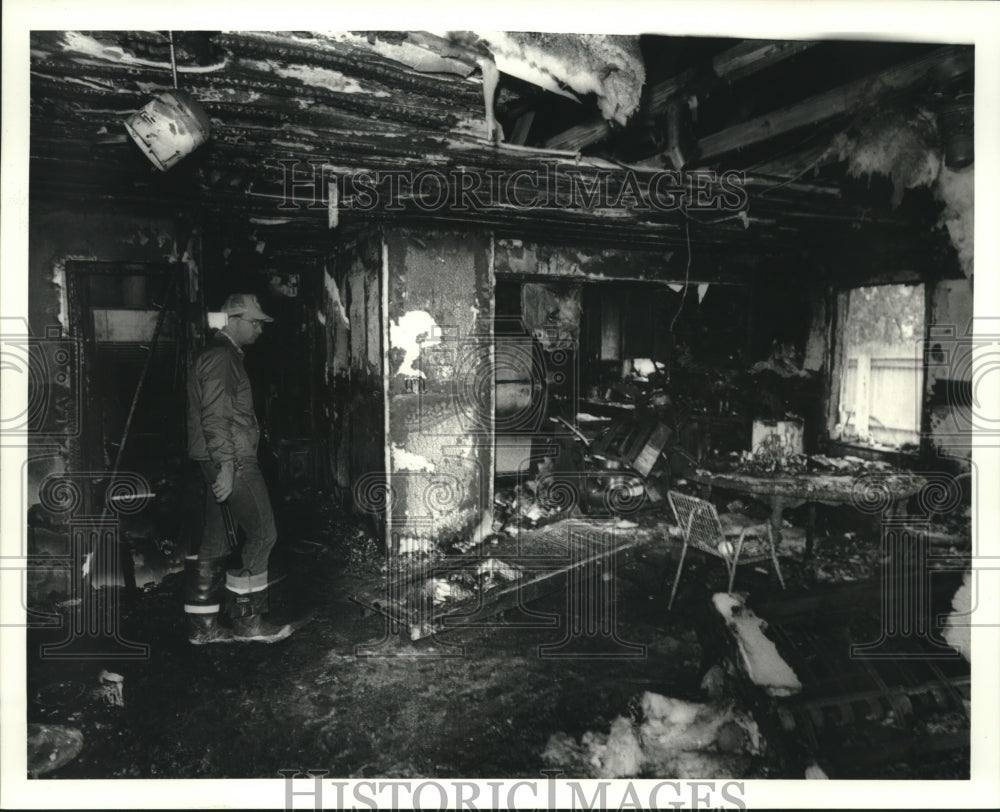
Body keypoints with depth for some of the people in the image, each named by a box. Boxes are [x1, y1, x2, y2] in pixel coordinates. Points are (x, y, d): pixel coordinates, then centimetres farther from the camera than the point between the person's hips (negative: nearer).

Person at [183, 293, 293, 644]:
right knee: (262, 533, -5)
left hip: (224, 462, 10)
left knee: (216, 541, 11)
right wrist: (227, 466, -23)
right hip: (232, 461, -10)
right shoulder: (221, 357, -12)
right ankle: (247, 619, 3)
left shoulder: (220, 355, 21)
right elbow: (215, 417, -20)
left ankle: (202, 625, 17)